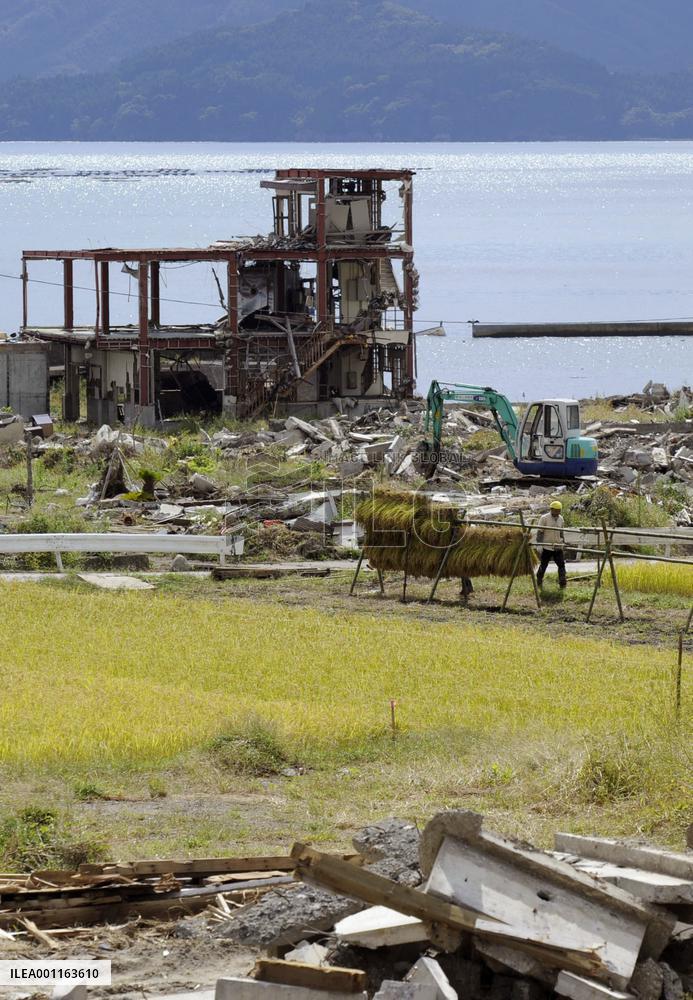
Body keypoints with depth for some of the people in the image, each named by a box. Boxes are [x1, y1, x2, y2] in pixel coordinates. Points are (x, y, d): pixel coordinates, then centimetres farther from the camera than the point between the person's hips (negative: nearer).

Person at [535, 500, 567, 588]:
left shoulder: (560, 519, 9)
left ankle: (562, 583, 0)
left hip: (558, 547, 4)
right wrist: (539, 543, -15)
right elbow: (540, 532, -7)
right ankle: (539, 583, 19)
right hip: (547, 547, -4)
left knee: (561, 564, -3)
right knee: (543, 565, 6)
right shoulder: (544, 518, -8)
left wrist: (563, 541, 17)